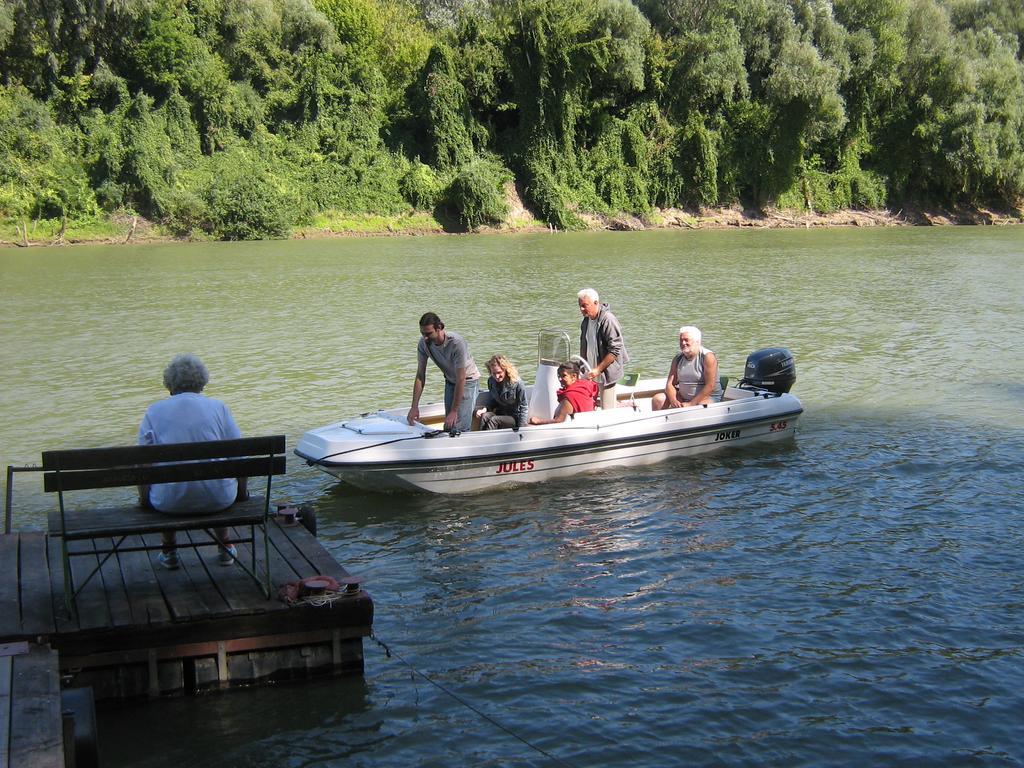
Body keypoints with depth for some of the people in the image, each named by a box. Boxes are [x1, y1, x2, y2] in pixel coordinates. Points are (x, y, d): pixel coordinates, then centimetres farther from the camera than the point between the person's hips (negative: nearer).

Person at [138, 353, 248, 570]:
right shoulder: (219, 408, 2)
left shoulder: (155, 411, 1)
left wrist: (143, 499, 12)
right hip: (217, 500, 0)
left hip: (171, 503, 0)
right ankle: (224, 547, 42)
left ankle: (169, 551, 38)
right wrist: (241, 494, 16)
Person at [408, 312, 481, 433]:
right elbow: (420, 376, -10)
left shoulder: (456, 343, -34)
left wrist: (454, 411, -29)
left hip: (468, 381, -6)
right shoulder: (423, 343, -17)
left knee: (459, 428, -17)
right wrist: (414, 407, -16)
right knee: (448, 426, 5)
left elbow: (461, 379, -31)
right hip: (450, 381, 6)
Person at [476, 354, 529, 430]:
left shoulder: (517, 383, -17)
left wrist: (521, 429, -15)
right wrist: (485, 409, -9)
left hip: (515, 417, -5)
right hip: (500, 413, 5)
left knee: (493, 420, -31)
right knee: (484, 416, -28)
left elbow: (524, 407, -10)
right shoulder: (491, 381, -1)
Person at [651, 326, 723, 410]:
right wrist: (673, 400, -19)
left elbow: (710, 386, -18)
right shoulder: (677, 359, 7)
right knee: (657, 399, -13)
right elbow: (670, 384, 3)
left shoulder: (707, 357, -11)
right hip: (683, 397, 6)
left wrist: (691, 404, -23)